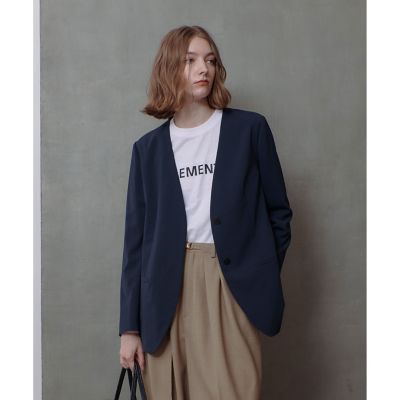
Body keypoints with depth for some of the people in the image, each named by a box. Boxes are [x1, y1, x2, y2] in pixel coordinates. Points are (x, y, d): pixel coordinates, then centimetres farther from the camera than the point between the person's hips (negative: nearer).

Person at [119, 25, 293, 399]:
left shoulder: (250, 129, 3)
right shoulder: (148, 147, 7)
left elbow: (278, 211, 9)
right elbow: (136, 238, 7)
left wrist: (263, 277, 3)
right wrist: (130, 326, 4)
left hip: (233, 288, -1)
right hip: (167, 292, 2)